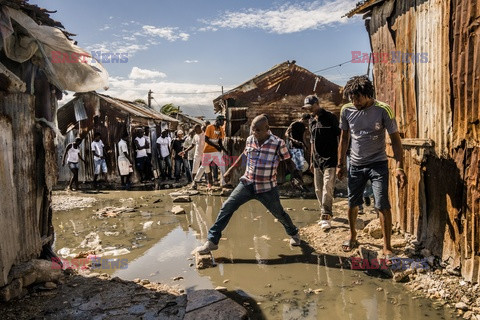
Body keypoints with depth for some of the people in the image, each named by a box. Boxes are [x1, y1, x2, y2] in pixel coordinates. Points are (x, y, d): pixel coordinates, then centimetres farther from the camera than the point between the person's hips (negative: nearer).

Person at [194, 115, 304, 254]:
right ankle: (212, 241, 1)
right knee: (227, 207, -7)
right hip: (247, 184, 3)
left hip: (267, 188, -3)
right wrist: (230, 170, 19)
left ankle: (294, 234, 43)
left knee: (279, 213, 11)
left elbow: (288, 161, -3)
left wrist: (295, 171, -23)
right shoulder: (250, 140, -1)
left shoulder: (278, 143, -14)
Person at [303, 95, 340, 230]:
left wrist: (341, 157, -9)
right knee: (318, 190, 10)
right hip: (317, 160, 7)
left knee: (327, 188, -12)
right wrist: (311, 160, 19)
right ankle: (325, 214, 22)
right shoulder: (312, 121, 13)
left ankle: (325, 217, -10)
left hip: (330, 159, -7)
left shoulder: (330, 117, -6)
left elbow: (340, 137, -5)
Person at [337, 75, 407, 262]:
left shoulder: (383, 110, -14)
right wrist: (340, 164, 7)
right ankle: (352, 237, 34)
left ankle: (387, 248, 4)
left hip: (378, 164, -3)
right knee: (352, 203, 11)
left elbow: (395, 139, -12)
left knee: (383, 205, -8)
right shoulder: (346, 110, -4)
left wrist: (399, 167, -22)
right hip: (355, 165, 4)